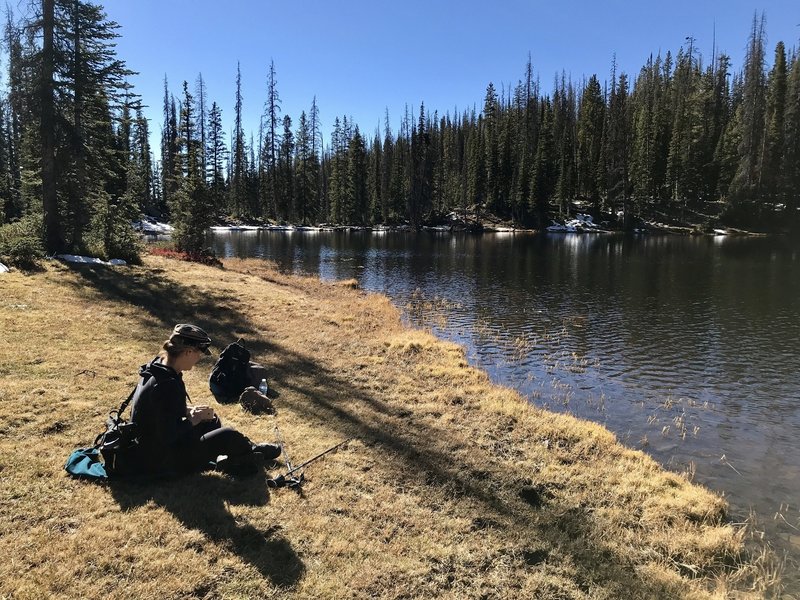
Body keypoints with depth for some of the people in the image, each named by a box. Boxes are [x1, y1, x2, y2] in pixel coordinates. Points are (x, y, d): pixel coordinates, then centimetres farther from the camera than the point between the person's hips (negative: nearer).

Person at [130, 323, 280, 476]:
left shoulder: (157, 367, -1)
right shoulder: (168, 386, -31)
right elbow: (167, 436, -29)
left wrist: (189, 411, 2)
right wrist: (193, 419, -14)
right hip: (162, 461, -10)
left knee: (211, 421, 17)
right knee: (227, 436, -6)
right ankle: (252, 452, 24)